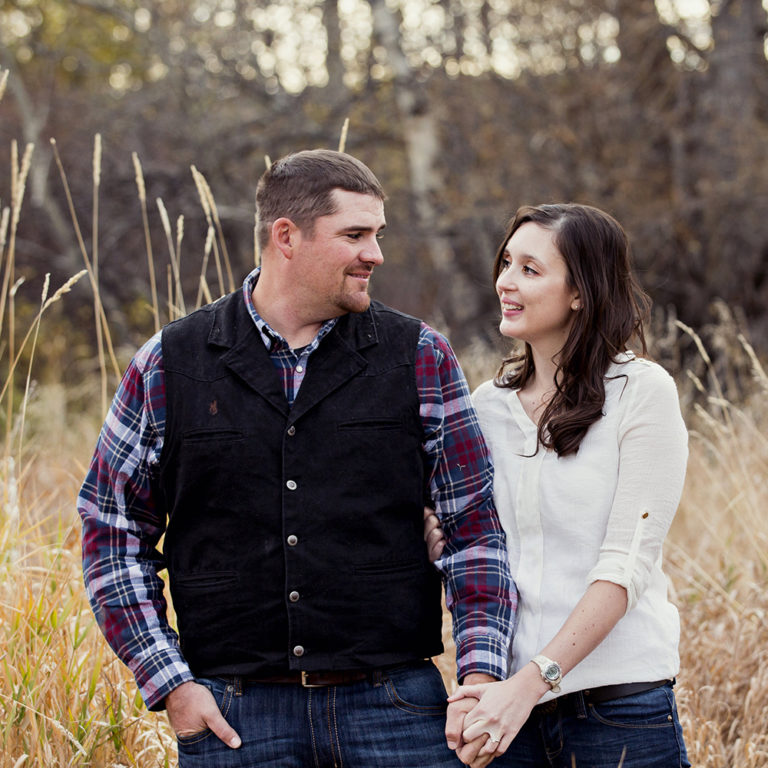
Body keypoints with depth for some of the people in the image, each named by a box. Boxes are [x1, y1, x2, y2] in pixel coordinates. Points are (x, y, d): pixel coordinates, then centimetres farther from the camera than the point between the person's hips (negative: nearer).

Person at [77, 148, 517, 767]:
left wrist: (480, 675, -6)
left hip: (397, 710, 1)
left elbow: (476, 525, 5)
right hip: (233, 714, 0)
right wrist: (170, 683, -1)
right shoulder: (169, 365, 3)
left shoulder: (421, 358, 4)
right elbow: (113, 531, 7)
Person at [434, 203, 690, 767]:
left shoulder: (642, 392, -6)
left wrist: (534, 680, -20)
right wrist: (434, 536, -7)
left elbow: (627, 563, -12)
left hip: (619, 701, -4)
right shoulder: (487, 405, 8)